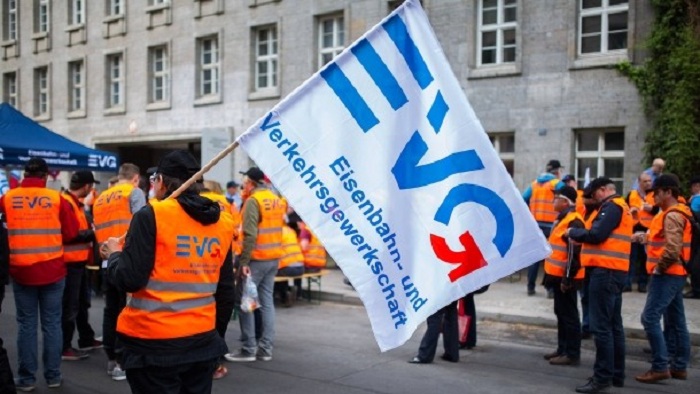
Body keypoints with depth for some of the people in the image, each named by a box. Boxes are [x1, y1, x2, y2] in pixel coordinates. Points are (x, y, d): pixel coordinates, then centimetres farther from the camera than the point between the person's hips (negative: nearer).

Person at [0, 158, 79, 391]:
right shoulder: (57, 199, -4)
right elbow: (71, 232, -1)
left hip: (21, 271, 1)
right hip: (53, 271, 0)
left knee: (26, 324, 9)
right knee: (51, 323, 8)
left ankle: (26, 378, 12)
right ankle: (53, 375, 13)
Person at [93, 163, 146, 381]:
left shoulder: (100, 198, 18)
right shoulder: (134, 192, -2)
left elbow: (97, 230, 19)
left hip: (108, 262, 6)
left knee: (110, 311, 13)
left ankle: (111, 359, 19)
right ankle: (121, 361, 0)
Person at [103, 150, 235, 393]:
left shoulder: (151, 216, -10)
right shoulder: (223, 223, 5)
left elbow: (129, 280, -12)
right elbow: (225, 291, 10)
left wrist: (115, 253, 7)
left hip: (154, 342, -5)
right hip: (202, 339, 5)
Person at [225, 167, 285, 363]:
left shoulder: (253, 200, -13)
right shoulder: (277, 200, 12)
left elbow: (250, 235, -20)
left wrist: (244, 261, -19)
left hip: (256, 258, -8)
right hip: (274, 258, 8)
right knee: (266, 301, 9)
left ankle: (248, 349, 3)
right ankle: (265, 349, 11)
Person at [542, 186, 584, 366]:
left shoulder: (573, 221, -17)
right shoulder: (562, 218, 16)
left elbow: (573, 253, -21)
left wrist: (567, 278, -22)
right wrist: (550, 274, 23)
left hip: (565, 277, -10)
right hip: (558, 275, 10)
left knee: (569, 315, -4)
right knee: (561, 314, 15)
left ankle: (572, 354, 2)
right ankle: (563, 349, 24)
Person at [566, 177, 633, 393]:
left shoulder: (612, 206, -9)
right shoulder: (621, 207, 23)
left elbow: (596, 234, -19)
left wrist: (573, 232, -4)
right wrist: (580, 234, 6)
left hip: (605, 271, -11)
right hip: (615, 270, 11)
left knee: (601, 325, -9)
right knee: (614, 324, 14)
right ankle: (616, 374, 22)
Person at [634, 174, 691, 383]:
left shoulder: (672, 215, -17)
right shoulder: (677, 214, 15)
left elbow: (672, 248, -26)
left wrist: (659, 267, -16)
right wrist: (646, 236, 6)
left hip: (667, 274, -11)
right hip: (675, 274, 11)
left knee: (650, 318, -11)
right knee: (675, 321, 13)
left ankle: (660, 367, -9)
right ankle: (679, 366, 19)